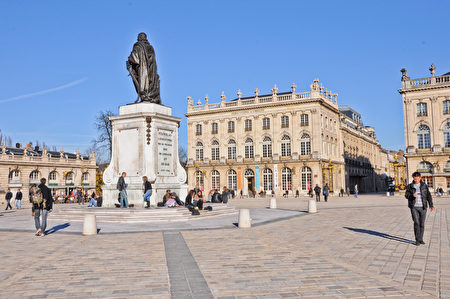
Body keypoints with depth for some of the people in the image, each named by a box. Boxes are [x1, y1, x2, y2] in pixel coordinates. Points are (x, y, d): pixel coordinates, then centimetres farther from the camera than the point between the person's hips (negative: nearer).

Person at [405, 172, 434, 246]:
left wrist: (431, 205, -7)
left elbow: (428, 196, 4)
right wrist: (412, 195, -19)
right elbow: (406, 195, 2)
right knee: (416, 223, -11)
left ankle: (421, 239, 20)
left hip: (423, 207, 2)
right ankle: (417, 240, -5)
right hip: (414, 207, -1)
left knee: (422, 224, 6)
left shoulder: (424, 186, 6)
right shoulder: (410, 186, 4)